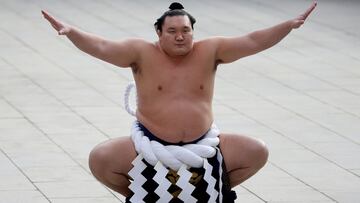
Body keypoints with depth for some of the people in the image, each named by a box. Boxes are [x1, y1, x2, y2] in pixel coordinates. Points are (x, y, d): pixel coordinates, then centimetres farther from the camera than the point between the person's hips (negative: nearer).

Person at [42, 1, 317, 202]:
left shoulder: (209, 51, -3)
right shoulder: (142, 53, -9)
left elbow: (251, 42, -9)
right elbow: (102, 47, -18)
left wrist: (289, 26, -18)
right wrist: (71, 32, -35)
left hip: (201, 145, 2)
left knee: (258, 153, -8)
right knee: (100, 159, -23)